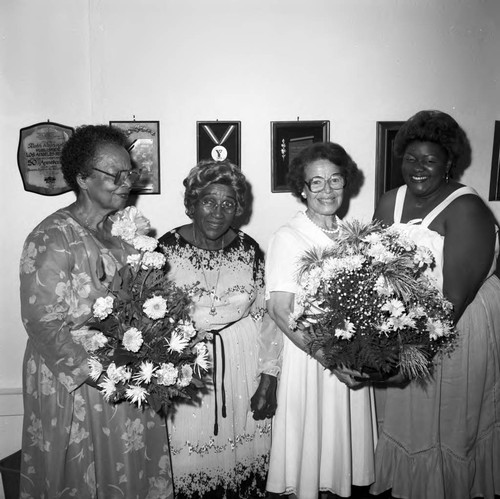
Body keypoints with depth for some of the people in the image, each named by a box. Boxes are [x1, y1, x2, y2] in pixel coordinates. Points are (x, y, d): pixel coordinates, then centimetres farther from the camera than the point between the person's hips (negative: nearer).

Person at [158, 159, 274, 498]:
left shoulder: (249, 248, -1)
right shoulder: (166, 247, -6)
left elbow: (264, 314, 1)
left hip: (242, 365, 2)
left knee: (242, 447, 14)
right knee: (191, 453, 11)